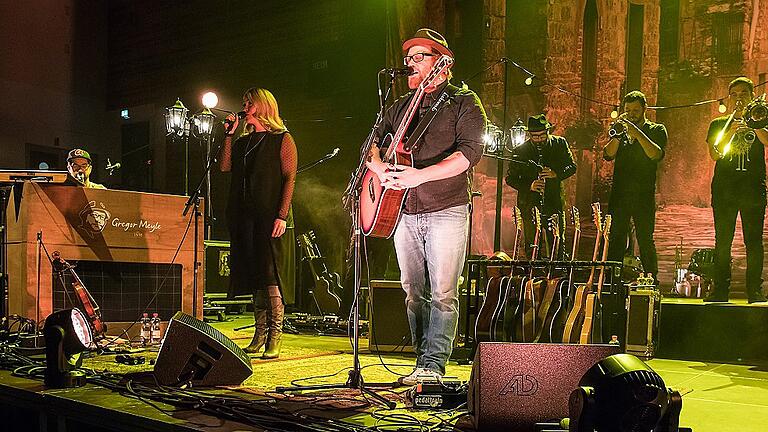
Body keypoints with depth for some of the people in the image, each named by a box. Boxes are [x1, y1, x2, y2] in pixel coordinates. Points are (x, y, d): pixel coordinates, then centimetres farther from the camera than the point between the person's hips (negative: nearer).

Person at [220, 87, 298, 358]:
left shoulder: (282, 140, 1)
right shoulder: (243, 141, 20)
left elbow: (289, 179, -7)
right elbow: (225, 166, 9)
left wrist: (282, 215, -16)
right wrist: (229, 134, 7)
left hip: (270, 218, -6)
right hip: (245, 218, 6)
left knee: (271, 277, -10)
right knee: (255, 278, 8)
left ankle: (275, 338, -7)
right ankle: (260, 335, 15)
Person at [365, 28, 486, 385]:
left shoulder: (463, 102, 0)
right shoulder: (399, 107, 19)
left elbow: (470, 152, -13)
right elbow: (373, 143, 19)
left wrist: (420, 175, -23)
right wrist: (380, 168, -5)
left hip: (446, 211, -6)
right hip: (403, 212, 6)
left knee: (443, 293, -8)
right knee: (413, 292, 8)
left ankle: (433, 366, -5)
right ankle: (423, 361, 16)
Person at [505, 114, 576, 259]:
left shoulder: (560, 143, 4)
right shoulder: (520, 151, -1)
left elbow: (572, 167, 5)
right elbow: (510, 178, 1)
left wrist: (556, 174, -16)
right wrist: (529, 186, -17)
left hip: (554, 203, 1)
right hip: (529, 205, -1)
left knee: (558, 244, 3)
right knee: (532, 246, 0)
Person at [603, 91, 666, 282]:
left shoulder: (656, 130, 8)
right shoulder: (620, 129, 16)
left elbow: (656, 154, -11)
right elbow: (608, 154, 2)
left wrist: (637, 133, -19)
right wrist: (618, 134, -11)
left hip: (644, 195, -2)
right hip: (619, 194, 3)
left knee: (645, 241, -6)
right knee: (615, 241, 0)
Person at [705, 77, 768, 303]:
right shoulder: (719, 124, 14)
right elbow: (715, 154, -1)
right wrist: (731, 131, -12)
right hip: (724, 188, 0)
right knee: (722, 241, -2)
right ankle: (720, 289, 3)